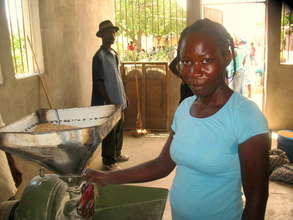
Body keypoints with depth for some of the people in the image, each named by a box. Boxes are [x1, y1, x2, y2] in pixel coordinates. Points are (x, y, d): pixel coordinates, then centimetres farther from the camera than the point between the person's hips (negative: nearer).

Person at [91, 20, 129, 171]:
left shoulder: (114, 53, 10)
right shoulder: (99, 56, -15)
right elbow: (99, 82, -17)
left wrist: (123, 98, 16)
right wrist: (109, 103, -19)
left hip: (119, 101, 8)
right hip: (108, 103, -8)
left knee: (119, 128, 19)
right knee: (109, 132, 2)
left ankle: (116, 154, 36)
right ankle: (108, 162, 16)